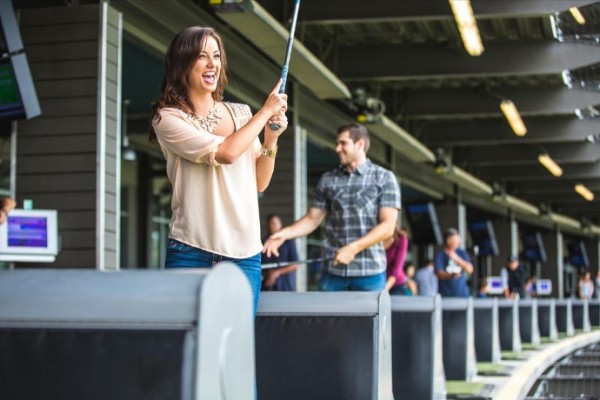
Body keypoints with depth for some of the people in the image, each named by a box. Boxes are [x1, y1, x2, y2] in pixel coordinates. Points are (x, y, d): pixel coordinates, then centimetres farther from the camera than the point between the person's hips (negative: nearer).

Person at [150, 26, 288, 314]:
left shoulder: (242, 114, 11)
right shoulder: (168, 118, -2)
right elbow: (225, 152, -15)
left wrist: (271, 139, 1)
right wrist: (265, 111, -5)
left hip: (244, 254, 4)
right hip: (191, 252, -4)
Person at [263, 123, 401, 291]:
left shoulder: (384, 178, 1)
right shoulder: (327, 180, 11)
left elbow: (388, 227, -6)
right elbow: (312, 219, 13)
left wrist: (353, 248, -16)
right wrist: (284, 233, -4)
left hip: (369, 272, -3)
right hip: (333, 270, 3)